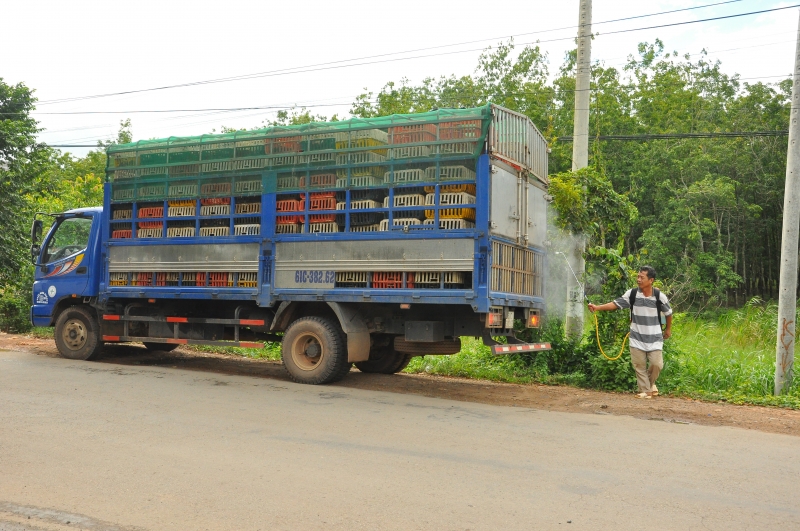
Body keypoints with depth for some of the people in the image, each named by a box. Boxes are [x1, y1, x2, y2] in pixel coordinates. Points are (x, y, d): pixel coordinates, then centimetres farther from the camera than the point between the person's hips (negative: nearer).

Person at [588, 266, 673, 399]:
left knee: (657, 364, -5)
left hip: (655, 339, -1)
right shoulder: (632, 294, -8)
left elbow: (668, 312, 7)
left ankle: (651, 382, 26)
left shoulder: (660, 296, -9)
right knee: (639, 365, 4)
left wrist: (668, 329, 17)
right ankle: (645, 390, 20)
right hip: (637, 338, 1)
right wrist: (597, 307, -28)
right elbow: (616, 304, -14)